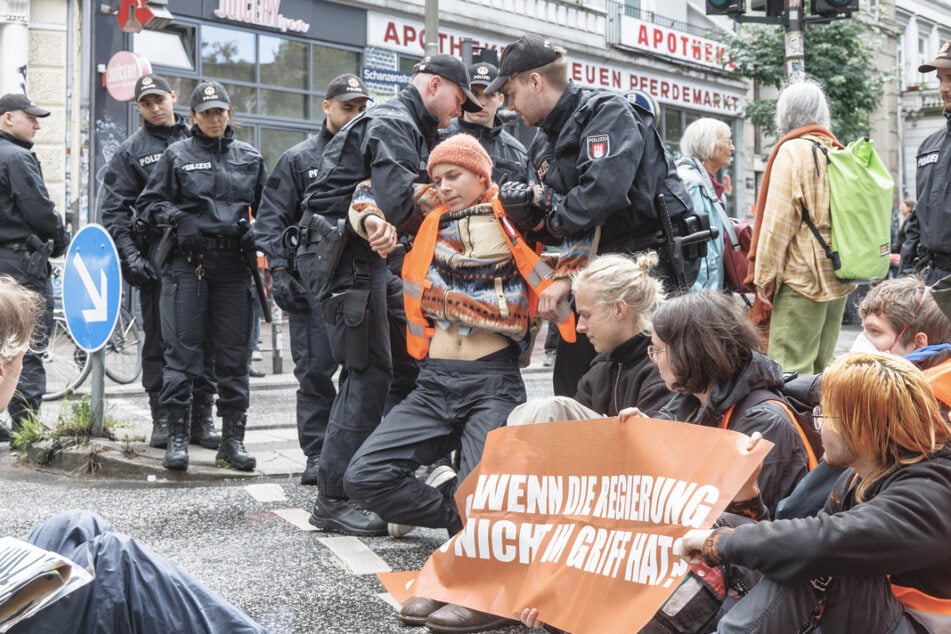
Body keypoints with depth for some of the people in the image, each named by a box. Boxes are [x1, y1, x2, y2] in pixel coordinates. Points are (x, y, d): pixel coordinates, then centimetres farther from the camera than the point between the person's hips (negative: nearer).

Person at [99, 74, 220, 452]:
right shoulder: (131, 151, 7)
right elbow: (113, 209, 2)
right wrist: (130, 255, -9)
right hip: (158, 257, -2)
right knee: (159, 341, 2)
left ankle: (201, 420, 13)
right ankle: (162, 421, 10)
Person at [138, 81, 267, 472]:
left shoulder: (249, 158, 13)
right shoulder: (177, 155, 6)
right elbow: (149, 202, 6)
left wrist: (255, 233, 3)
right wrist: (179, 219, -10)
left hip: (234, 264, 2)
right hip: (187, 262, -2)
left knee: (234, 352, 5)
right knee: (181, 349, -3)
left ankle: (233, 437, 13)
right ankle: (177, 436, 3)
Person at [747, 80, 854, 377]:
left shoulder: (792, 150, -8)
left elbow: (778, 220, -13)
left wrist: (764, 275, -8)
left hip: (802, 275, -8)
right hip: (838, 274, 8)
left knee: (789, 370, -9)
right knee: (820, 367, 12)